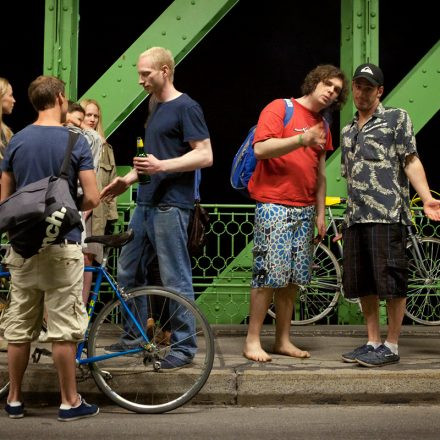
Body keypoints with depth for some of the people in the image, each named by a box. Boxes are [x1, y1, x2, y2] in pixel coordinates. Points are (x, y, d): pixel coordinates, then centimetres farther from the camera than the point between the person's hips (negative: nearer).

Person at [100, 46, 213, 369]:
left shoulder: (186, 107, -9)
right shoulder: (157, 109, 18)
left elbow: (205, 155, -16)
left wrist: (162, 166, -24)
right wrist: (128, 179, 16)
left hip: (171, 205, -10)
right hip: (146, 203, 10)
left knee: (176, 279, -3)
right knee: (128, 271, 13)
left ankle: (184, 346, 7)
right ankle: (136, 336, 25)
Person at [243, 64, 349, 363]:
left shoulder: (322, 126, 19)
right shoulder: (280, 108, -1)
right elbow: (261, 149, -14)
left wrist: (321, 214, 15)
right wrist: (302, 139, -22)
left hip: (304, 209, 7)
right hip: (274, 205, -7)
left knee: (293, 278, 7)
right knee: (269, 274, -9)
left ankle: (283, 340, 15)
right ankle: (252, 340, 0)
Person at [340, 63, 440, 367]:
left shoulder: (396, 118, 6)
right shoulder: (348, 131, 24)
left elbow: (411, 161, -2)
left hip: (387, 214, -6)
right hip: (355, 217, 7)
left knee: (391, 281, -6)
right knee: (363, 284, 8)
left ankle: (391, 346, 2)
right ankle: (373, 342, 17)